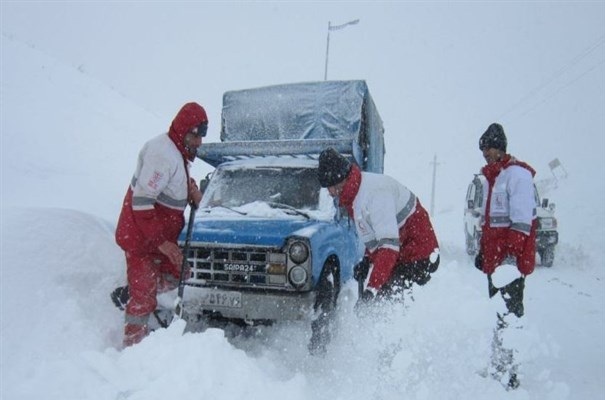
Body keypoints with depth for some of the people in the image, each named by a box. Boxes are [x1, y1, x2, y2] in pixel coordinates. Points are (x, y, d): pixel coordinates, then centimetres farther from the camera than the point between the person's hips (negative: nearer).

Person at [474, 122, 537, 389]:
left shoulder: (517, 173, -9)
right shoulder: (491, 177, 20)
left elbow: (522, 220, -18)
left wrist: (512, 253, -25)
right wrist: (483, 251, 24)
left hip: (511, 260, -9)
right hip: (494, 260, 9)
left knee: (508, 317, -7)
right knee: (500, 314, 15)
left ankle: (507, 376, -2)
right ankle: (499, 368, 26)